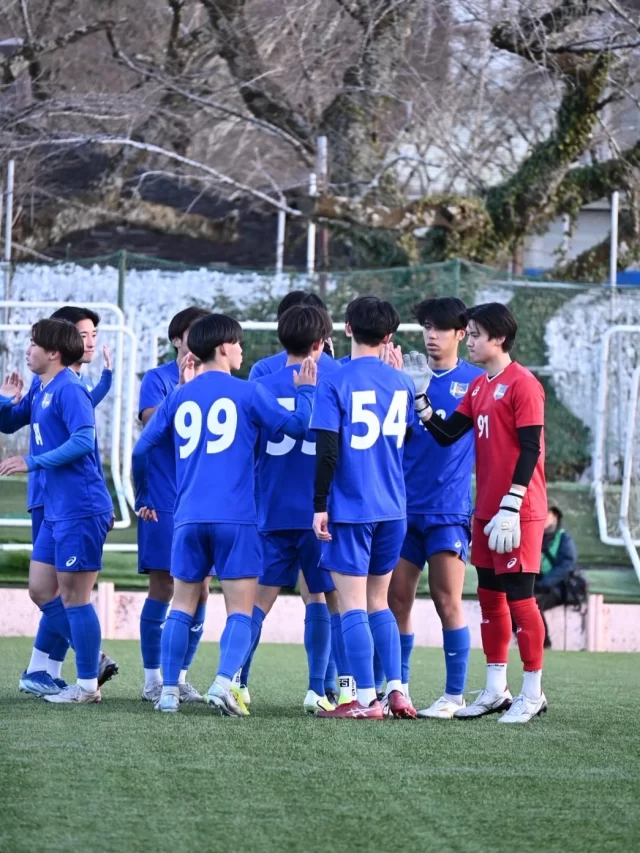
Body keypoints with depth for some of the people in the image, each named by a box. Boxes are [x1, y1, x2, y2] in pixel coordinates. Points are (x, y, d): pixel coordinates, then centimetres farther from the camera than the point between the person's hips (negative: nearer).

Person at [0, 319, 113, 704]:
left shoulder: (69, 390, -15)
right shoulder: (42, 394, 14)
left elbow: (84, 440, -25)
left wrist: (32, 462, -22)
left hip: (81, 511, -10)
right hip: (56, 511, 10)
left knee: (73, 596, -3)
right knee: (41, 591, 13)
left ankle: (87, 684, 6)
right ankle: (93, 658, 22)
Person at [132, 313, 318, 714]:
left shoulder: (179, 397, 11)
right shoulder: (247, 392, -1)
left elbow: (142, 450, 13)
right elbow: (297, 425, -1)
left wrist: (144, 498, 27)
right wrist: (306, 390, 16)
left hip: (188, 517, 4)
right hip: (236, 517, -4)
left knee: (183, 606, 13)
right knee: (241, 610, -1)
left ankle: (169, 691, 9)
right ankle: (223, 684, -19)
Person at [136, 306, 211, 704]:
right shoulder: (158, 379, -1)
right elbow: (153, 422, -17)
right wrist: (184, 385, -22)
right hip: (165, 503, -4)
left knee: (200, 589, 4)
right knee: (164, 587, -4)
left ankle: (181, 675, 13)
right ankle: (153, 679, 4)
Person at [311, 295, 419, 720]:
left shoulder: (335, 384, -9)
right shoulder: (402, 383, 5)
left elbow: (327, 451, -14)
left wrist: (319, 506, -8)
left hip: (350, 509, -5)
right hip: (393, 509, 5)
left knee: (353, 605, 0)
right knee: (378, 602, 16)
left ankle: (366, 700, -2)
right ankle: (396, 690, 9)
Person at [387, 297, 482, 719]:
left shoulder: (476, 381, 2)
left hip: (449, 510, -3)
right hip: (405, 508, 3)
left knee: (448, 601, -5)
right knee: (397, 599, 4)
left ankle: (454, 695, 2)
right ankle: (398, 687, 14)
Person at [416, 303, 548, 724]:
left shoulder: (522, 384, -12)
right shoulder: (478, 387, 13)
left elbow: (530, 450, -16)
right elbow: (447, 434, 11)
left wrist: (511, 508, -20)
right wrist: (420, 400, -3)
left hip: (518, 514, -8)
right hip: (486, 512, 8)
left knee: (519, 597, -5)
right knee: (490, 597, 10)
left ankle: (533, 694, 3)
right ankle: (496, 690, 17)